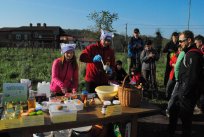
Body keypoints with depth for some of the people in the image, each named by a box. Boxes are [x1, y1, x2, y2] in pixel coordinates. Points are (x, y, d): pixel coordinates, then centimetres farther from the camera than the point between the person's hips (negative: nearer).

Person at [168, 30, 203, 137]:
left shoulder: (193, 54, -19)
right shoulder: (189, 53, 13)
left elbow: (192, 77, -25)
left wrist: (184, 93, -19)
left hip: (188, 95, -10)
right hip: (183, 93, 10)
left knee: (185, 118, 3)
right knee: (173, 112, 22)